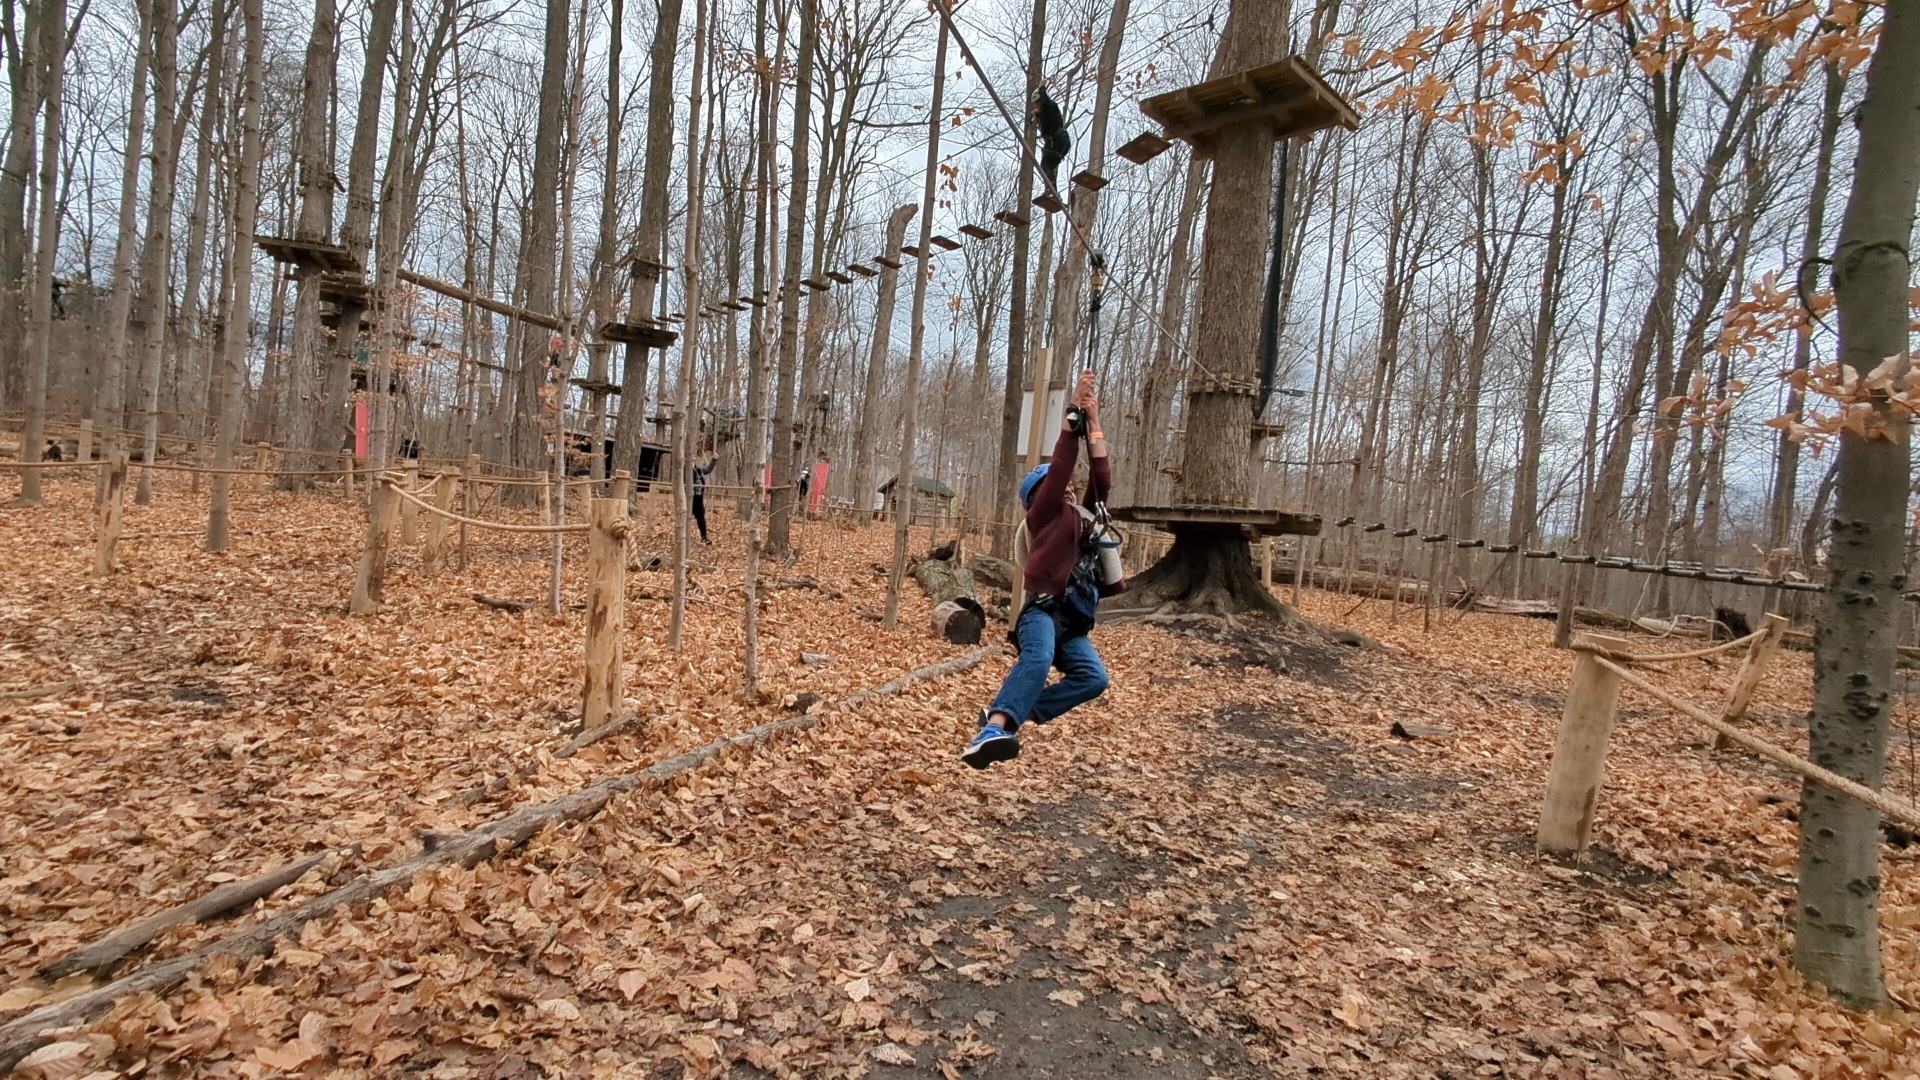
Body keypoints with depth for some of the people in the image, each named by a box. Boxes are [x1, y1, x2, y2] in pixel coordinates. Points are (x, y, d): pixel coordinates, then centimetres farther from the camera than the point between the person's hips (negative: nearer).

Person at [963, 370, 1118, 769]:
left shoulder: (1084, 515, 24)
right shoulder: (1044, 514, 7)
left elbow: (1102, 477, 14)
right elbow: (1059, 466, -5)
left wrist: (1094, 423, 11)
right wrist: (1073, 413, -7)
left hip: (1073, 623, 6)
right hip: (1042, 610, -6)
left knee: (1094, 677, -20)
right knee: (1038, 658, -36)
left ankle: (1020, 712, -18)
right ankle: (993, 729, -53)